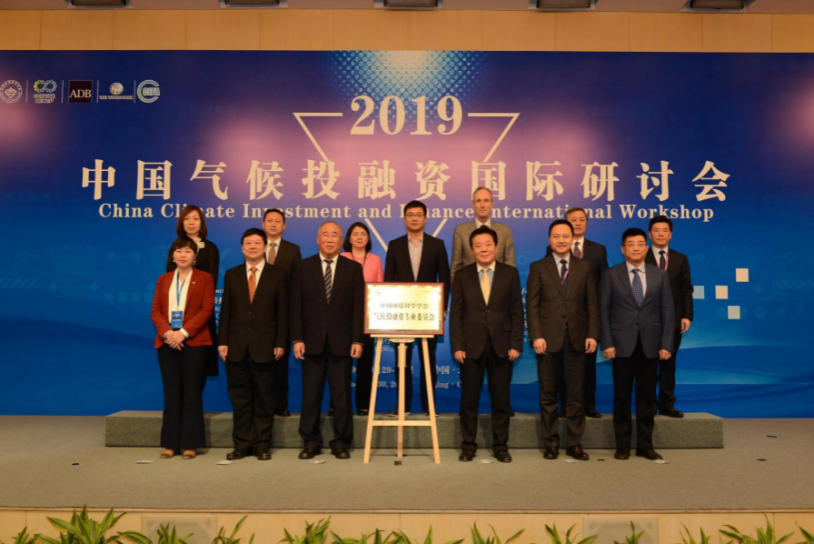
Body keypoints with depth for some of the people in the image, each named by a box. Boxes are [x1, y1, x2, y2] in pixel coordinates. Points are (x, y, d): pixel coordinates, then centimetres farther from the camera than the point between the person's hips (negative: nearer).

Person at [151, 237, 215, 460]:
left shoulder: (204, 278, 5)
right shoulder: (163, 280, 16)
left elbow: (206, 309, -6)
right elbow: (156, 310, 8)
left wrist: (184, 332, -16)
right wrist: (167, 333, -11)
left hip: (194, 342, -3)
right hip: (167, 342, 3)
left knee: (191, 393, -1)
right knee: (171, 393, 5)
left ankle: (190, 444, 5)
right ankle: (171, 443, 11)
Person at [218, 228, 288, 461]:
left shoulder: (277, 276, 3)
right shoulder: (231, 275, 10)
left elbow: (282, 313, 0)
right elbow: (225, 310, 7)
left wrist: (280, 343, -6)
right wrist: (222, 341, 0)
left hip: (264, 346, -2)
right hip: (236, 346, 2)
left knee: (264, 397, 5)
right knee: (239, 396, 7)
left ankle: (262, 444, 14)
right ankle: (242, 444, 16)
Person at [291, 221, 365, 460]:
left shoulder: (353, 268, 5)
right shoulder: (303, 267, 6)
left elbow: (359, 306, 1)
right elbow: (296, 306, 3)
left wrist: (357, 340, -6)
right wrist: (297, 338, -5)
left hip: (341, 341, 0)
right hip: (312, 340, 1)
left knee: (342, 394, 5)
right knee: (310, 394, 6)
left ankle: (341, 442, 16)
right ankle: (311, 442, 18)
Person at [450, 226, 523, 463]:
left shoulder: (510, 273, 5)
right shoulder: (462, 275, 4)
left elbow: (517, 312, 2)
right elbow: (455, 313, 2)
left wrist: (516, 344, -5)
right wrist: (457, 346, -6)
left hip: (501, 346, 0)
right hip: (472, 346, 0)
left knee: (501, 400, 7)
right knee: (469, 400, 6)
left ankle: (501, 446, 20)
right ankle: (468, 446, 18)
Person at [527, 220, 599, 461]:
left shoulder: (584, 267, 10)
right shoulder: (538, 267, 5)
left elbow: (592, 304, 6)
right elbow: (532, 305, -1)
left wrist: (592, 334, -4)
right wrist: (536, 336, -10)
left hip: (576, 339, 1)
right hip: (549, 340, -1)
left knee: (576, 395, 6)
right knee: (548, 395, 5)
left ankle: (574, 443, 16)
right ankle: (551, 444, 15)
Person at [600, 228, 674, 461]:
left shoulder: (659, 275, 7)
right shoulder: (611, 275, 1)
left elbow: (668, 311, 4)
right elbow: (604, 311, -2)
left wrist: (666, 344, -4)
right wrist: (607, 343, -9)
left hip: (650, 345, 2)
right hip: (622, 344, -2)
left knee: (647, 396, 8)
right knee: (622, 396, 5)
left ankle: (645, 445, 19)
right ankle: (622, 445, 15)